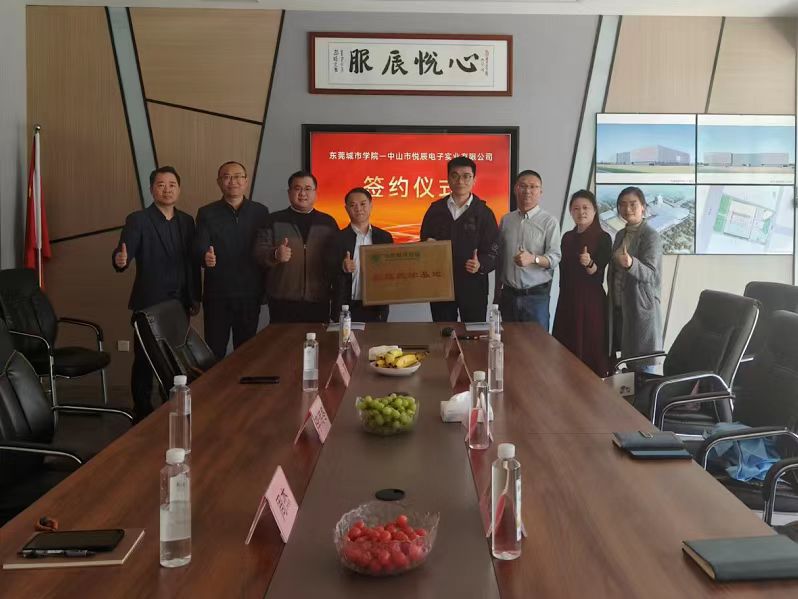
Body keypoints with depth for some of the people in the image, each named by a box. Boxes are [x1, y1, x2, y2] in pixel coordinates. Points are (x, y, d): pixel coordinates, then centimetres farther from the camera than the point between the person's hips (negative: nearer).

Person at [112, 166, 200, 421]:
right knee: (144, 361, 4)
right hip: (149, 303, -4)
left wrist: (195, 297, 10)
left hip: (180, 303, 5)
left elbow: (192, 261, 12)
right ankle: (142, 414, 16)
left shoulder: (187, 221, 10)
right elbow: (123, 253, -16)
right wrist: (120, 260, -40)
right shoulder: (138, 220, -5)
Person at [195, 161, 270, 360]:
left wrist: (264, 290, -3)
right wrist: (205, 257, -30)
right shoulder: (207, 213, 3)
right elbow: (199, 248, -6)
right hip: (217, 295, -1)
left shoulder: (261, 212, 7)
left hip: (250, 294, 1)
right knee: (215, 352, 3)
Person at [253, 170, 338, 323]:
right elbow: (259, 252, -2)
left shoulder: (328, 222, 11)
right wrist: (275, 255, -21)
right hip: (282, 301, -1)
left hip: (318, 301, 2)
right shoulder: (274, 220, 6)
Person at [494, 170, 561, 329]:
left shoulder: (549, 222, -3)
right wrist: (497, 293, 15)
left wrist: (533, 259, -29)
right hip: (508, 295, 4)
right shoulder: (506, 220, 10)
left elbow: (554, 258, -9)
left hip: (536, 295, -3)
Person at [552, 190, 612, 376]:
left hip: (591, 302, -5)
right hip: (567, 300, 6)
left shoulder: (603, 238, -6)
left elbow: (598, 274, -13)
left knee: (591, 353, -2)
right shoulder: (567, 237, 11)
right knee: (567, 350, 7)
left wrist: (589, 263, -32)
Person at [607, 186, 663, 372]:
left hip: (641, 309, -7)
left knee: (642, 367, -3)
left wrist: (631, 264, -38)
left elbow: (653, 275, -21)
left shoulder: (650, 236, -11)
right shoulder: (620, 235, 12)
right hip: (619, 308, 7)